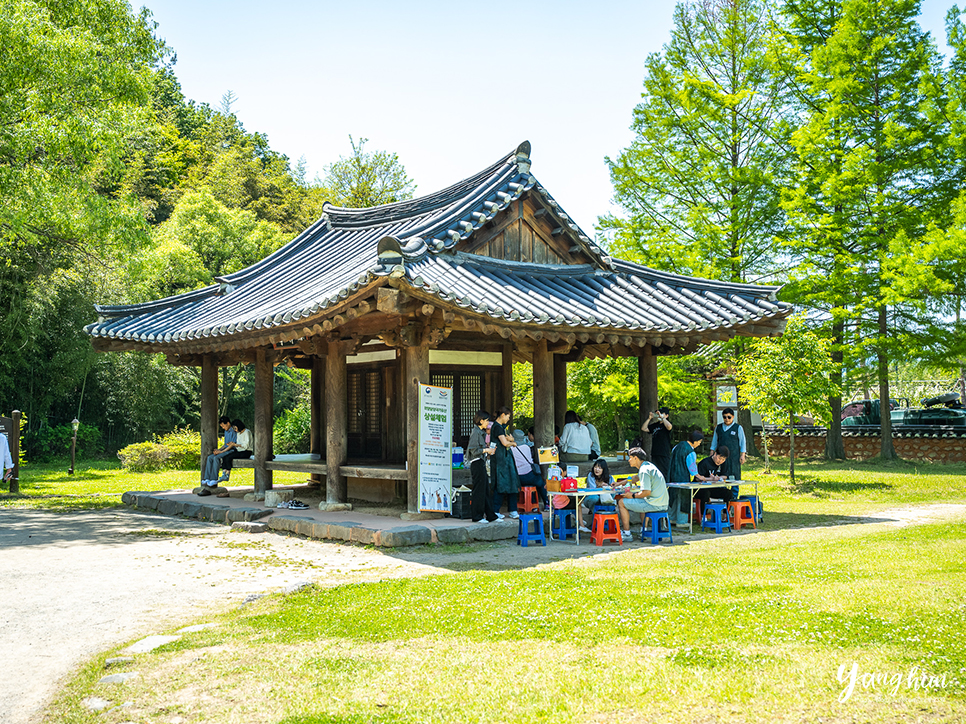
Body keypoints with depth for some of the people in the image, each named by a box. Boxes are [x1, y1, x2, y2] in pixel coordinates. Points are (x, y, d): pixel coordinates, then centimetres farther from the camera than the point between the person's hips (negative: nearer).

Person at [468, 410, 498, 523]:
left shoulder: (481, 432, 16)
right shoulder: (475, 432, -12)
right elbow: (473, 450, -18)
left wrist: (489, 451, 10)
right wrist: (486, 450, -13)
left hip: (482, 463, 10)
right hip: (477, 463, -10)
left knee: (487, 490, 11)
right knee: (479, 490, -5)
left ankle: (490, 515, 16)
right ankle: (477, 516, 2)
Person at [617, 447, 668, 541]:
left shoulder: (644, 470, -16)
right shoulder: (648, 465, 15)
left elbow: (646, 492, -23)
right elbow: (637, 477, 34)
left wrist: (633, 496, -6)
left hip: (654, 504, -10)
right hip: (663, 504, 10)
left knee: (622, 502, -1)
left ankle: (627, 534, 2)